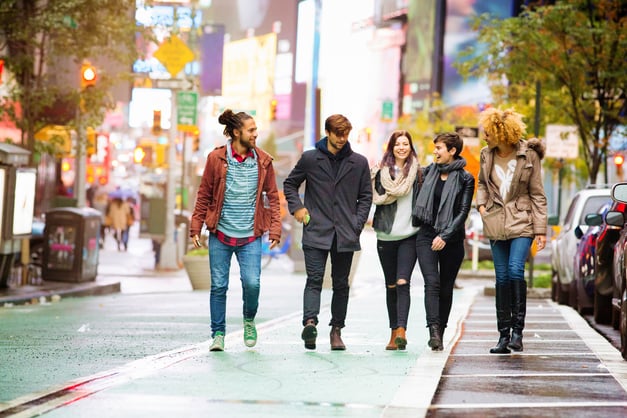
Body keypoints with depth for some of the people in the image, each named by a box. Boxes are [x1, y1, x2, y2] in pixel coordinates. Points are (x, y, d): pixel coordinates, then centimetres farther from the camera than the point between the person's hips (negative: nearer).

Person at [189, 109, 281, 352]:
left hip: (250, 236, 0)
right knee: (218, 286, 2)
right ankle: (218, 334, 16)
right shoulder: (216, 158, 0)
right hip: (220, 235, 0)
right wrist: (195, 227, 2)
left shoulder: (263, 161, 4)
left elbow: (272, 197, 9)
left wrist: (275, 229, 0)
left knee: (252, 282, -12)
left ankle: (249, 320, 18)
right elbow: (204, 195, 5)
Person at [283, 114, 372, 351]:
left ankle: (336, 330, 14)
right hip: (316, 232, -2)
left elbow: (366, 196, 14)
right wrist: (296, 207, 0)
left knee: (341, 283, 7)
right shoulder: (310, 158, 4)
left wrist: (357, 224, 2)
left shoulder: (359, 162, 8)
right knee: (314, 279, -14)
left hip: (345, 234, 2)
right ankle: (310, 322, -29)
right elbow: (290, 184, 16)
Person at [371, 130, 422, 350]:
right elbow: (375, 198, 5)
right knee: (391, 286, 8)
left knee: (403, 282, -15)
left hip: (409, 235, -2)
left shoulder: (417, 172, 4)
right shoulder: (380, 171, 5)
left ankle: (401, 330, -22)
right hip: (386, 235, 2)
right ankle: (394, 332, 16)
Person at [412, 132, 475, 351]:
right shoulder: (429, 171, 9)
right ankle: (434, 331, -25)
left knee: (446, 288, 4)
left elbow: (463, 212, -6)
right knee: (432, 283, -15)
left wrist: (445, 236, -14)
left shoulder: (465, 179, -1)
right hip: (426, 235, 1)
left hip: (451, 240, -1)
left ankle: (439, 334, 12)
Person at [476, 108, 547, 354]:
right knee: (501, 277, 4)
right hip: (495, 224, 4)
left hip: (521, 223, -4)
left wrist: (541, 230, -6)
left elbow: (537, 194, -3)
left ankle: (518, 329, -12)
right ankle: (504, 335, 8)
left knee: (515, 270, -20)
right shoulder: (486, 155, 4)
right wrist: (481, 205, 4)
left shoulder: (529, 155, -7)